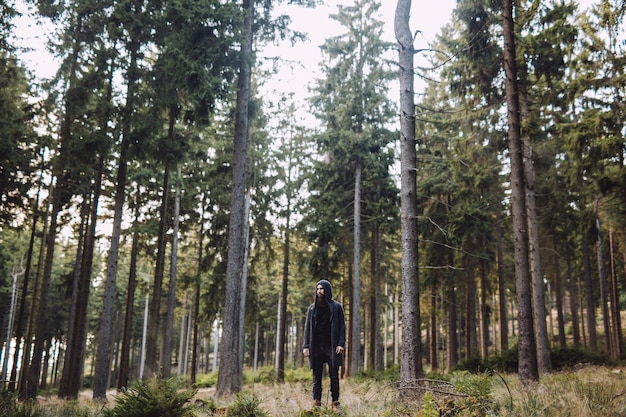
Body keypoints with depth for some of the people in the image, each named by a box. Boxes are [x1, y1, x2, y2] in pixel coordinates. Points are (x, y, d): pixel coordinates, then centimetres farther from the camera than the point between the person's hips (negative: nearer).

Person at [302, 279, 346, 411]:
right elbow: (307, 327, 10)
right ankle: (316, 403, 5)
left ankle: (335, 403, 5)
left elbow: (342, 326, 0)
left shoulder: (336, 307, 3)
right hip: (316, 346, 2)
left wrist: (341, 344, -10)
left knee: (334, 376, 0)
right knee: (316, 377, 2)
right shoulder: (312, 308, 10)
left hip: (332, 346, -2)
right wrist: (306, 346, 1)